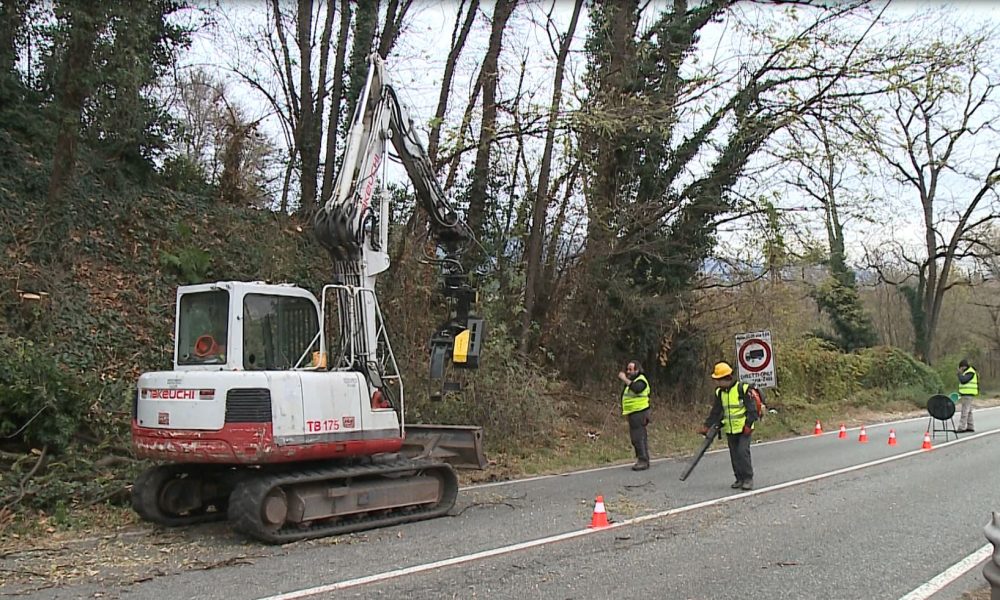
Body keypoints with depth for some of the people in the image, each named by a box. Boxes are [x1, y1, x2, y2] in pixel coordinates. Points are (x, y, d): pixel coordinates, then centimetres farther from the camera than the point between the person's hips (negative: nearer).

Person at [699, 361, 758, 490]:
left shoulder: (743, 388, -12)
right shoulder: (719, 392, 6)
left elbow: (752, 408, -10)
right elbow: (716, 411, 12)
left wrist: (748, 424, -17)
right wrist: (707, 426, 5)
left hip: (744, 428, -6)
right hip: (730, 430, 6)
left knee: (743, 452, -13)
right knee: (734, 455, 8)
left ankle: (748, 478, -2)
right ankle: (739, 478, 18)